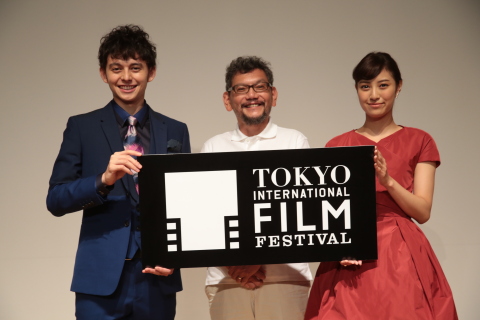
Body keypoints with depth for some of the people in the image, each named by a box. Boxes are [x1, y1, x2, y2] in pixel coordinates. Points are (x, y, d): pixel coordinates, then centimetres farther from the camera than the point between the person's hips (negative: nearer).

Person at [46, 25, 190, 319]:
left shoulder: (175, 131, 9)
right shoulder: (82, 127, 4)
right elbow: (56, 201, -2)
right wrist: (103, 179, -19)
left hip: (157, 278, 2)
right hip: (100, 280, -2)